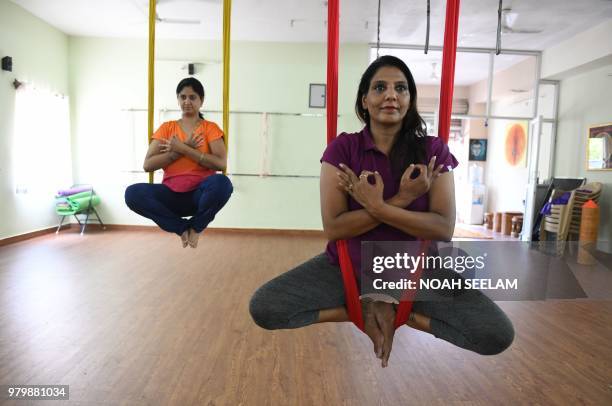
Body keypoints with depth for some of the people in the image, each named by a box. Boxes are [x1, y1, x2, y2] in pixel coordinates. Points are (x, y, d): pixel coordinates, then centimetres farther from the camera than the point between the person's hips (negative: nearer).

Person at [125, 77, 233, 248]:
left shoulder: (210, 128, 4)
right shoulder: (166, 128, 10)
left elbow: (221, 163, -14)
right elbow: (147, 165, -2)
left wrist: (183, 149, -14)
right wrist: (181, 149, -10)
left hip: (200, 194, -2)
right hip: (172, 194, 2)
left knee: (222, 182, -35)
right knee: (133, 193, -25)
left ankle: (195, 226, -7)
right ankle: (182, 227, -7)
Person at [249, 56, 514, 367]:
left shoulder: (433, 150, -5)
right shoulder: (342, 148, -8)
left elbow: (444, 229, -14)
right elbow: (332, 227, -16)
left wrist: (376, 206, -25)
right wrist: (400, 200, -23)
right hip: (346, 267, 0)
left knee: (497, 334, -19)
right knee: (263, 308, -19)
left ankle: (395, 311, 0)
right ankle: (366, 308, -2)